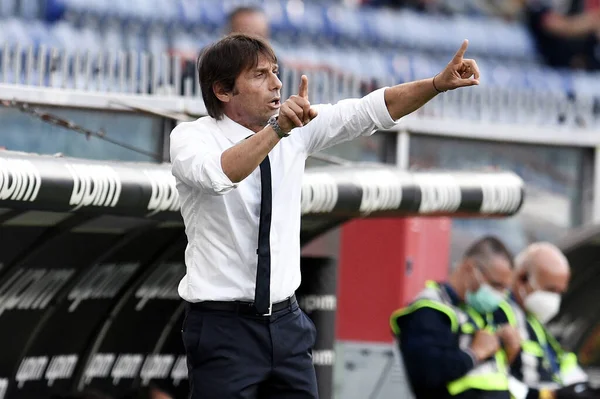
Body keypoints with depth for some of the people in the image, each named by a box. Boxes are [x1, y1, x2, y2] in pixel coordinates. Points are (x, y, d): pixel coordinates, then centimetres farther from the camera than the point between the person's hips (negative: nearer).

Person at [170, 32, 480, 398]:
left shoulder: (296, 127, 5)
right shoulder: (191, 137, -10)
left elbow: (368, 111, -1)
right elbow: (220, 175, -32)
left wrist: (439, 83, -13)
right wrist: (277, 130, -44)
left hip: (286, 322, 5)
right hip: (223, 326, -5)